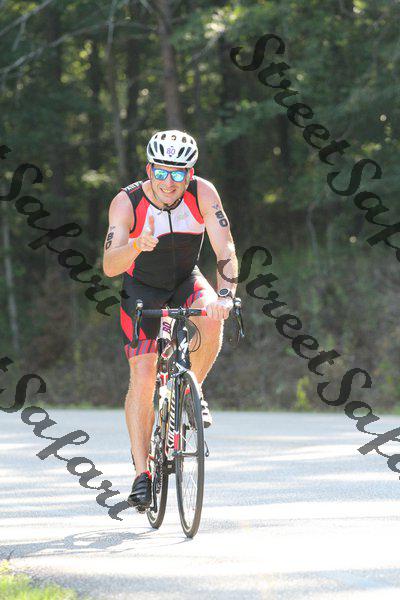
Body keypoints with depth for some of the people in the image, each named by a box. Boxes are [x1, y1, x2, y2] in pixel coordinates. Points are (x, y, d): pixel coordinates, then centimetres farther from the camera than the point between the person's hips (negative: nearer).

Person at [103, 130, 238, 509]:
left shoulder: (203, 194, -21)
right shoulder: (127, 203, -25)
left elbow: (225, 249, -26)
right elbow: (109, 266, -32)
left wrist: (225, 294, -43)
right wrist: (137, 246, -53)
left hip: (186, 282, 1)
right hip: (142, 289, -1)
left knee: (212, 321, -33)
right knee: (143, 377, -15)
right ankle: (142, 473, -7)